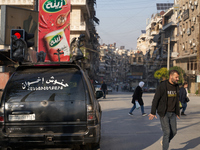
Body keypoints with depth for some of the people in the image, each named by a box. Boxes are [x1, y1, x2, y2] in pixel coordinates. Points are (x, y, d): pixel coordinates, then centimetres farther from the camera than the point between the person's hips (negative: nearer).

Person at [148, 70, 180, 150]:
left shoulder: (176, 87, 4)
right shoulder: (162, 86, -16)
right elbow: (155, 99, -13)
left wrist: (178, 112, 16)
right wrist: (153, 113, -13)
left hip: (172, 113, 6)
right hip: (164, 113, -6)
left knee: (174, 131, 7)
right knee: (167, 132, -8)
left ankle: (164, 142, 34)